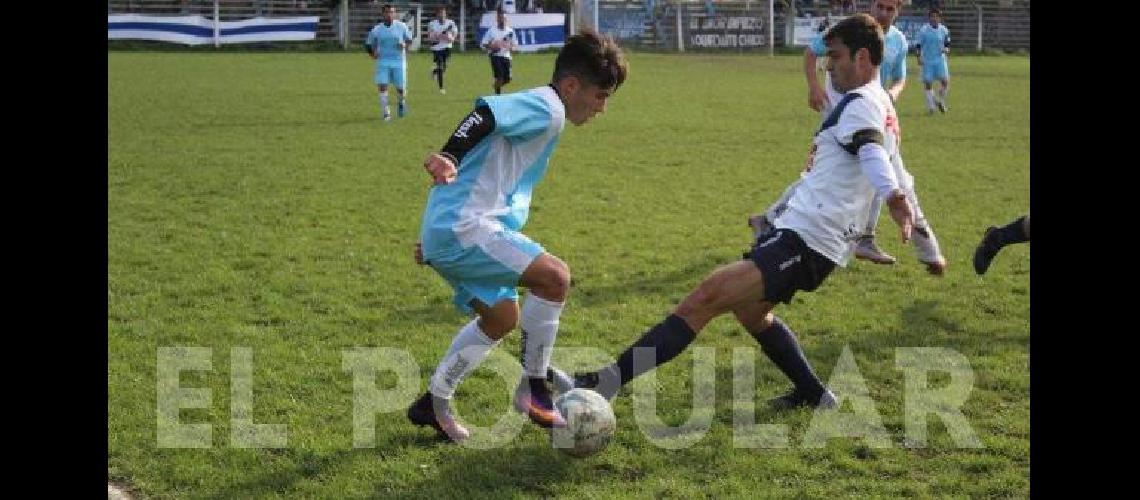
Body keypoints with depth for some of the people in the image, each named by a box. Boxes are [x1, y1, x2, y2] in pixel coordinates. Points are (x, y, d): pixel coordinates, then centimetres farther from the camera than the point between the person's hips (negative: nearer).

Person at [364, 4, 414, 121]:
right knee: (382, 86, -13)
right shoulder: (376, 30, -1)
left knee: (400, 88, 4)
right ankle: (386, 113, -4)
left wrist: (404, 44, -14)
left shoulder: (401, 26, -3)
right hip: (383, 62, 0)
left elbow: (409, 39, 9)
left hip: (398, 62, 0)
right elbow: (368, 44, 10)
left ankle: (401, 102, 39)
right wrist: (372, 54, -10)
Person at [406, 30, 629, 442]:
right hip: (464, 228, -11)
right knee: (555, 276, -19)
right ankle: (532, 387, -6)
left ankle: (433, 404, 31)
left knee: (502, 317, 23)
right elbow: (487, 113, -24)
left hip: (447, 231, 11)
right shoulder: (547, 108, -8)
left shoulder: (535, 108, 24)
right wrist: (449, 157, -38)